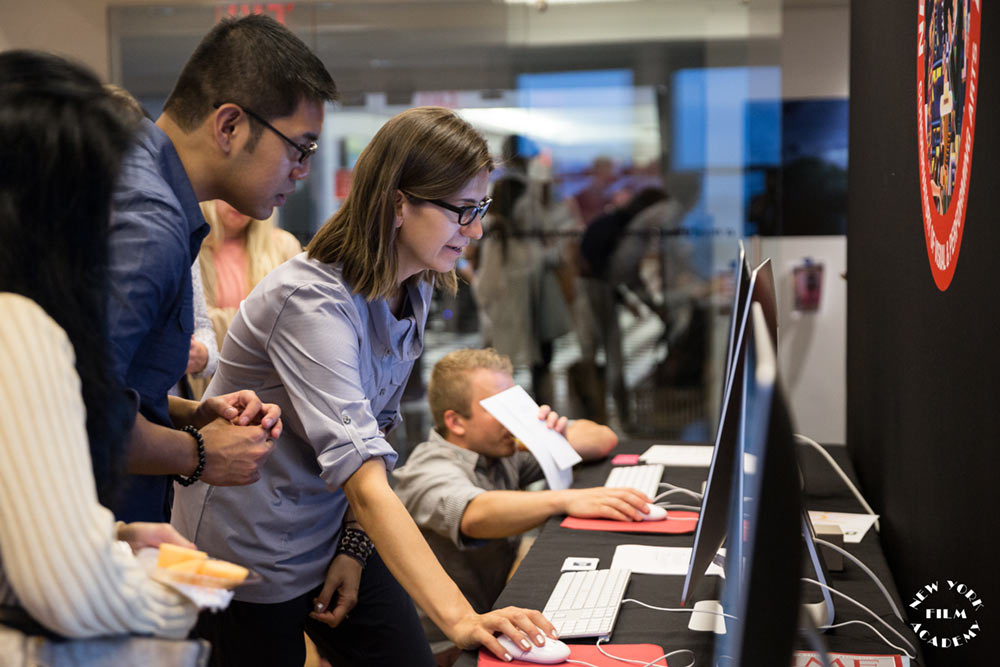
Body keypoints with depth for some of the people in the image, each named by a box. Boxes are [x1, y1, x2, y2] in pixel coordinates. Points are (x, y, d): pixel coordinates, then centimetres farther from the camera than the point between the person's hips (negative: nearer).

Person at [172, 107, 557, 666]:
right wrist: (459, 617, -45)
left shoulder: (414, 290, -2)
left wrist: (354, 547, -4)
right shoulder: (313, 300, -29)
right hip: (251, 551, -7)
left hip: (334, 533, 7)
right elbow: (364, 477, -38)